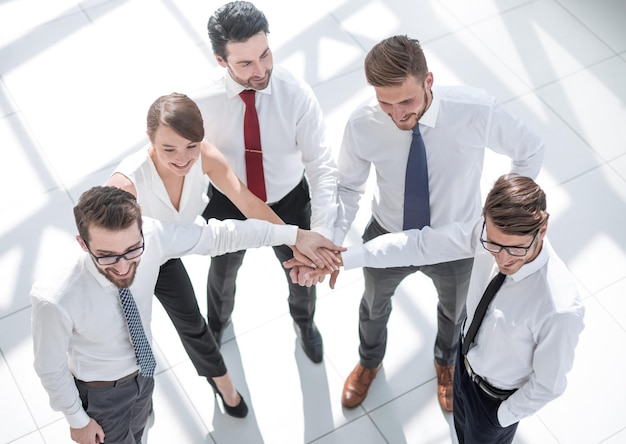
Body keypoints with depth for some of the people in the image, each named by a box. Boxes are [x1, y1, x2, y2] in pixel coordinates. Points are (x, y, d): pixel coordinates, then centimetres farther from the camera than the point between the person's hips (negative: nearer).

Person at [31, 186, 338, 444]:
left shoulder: (151, 235, -33)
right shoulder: (55, 299, -41)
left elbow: (216, 235, -17)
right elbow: (51, 368, -22)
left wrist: (292, 234, -13)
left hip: (141, 371, 5)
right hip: (101, 392, -5)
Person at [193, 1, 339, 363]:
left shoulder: (297, 95, -29)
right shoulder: (203, 103, -27)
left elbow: (322, 166, -30)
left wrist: (322, 234, -41)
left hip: (289, 202, 0)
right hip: (229, 206, 0)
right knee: (223, 273, 29)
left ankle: (305, 322, 65)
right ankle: (218, 323, 67)